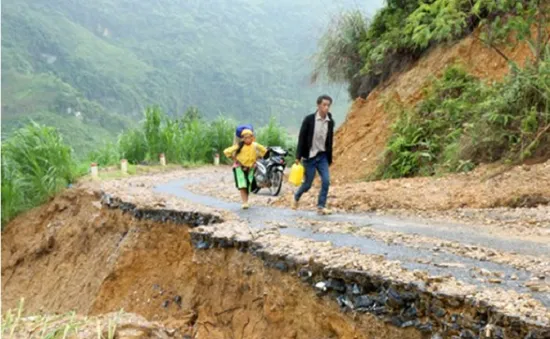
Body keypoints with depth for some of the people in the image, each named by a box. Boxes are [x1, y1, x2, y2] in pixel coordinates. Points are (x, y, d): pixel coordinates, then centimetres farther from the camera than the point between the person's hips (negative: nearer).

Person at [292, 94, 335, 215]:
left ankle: (321, 206, 1)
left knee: (326, 181, -10)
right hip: (310, 156, -3)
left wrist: (329, 159, 11)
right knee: (308, 184, 3)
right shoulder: (309, 119, -10)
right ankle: (296, 197, 32)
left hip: (322, 156, 4)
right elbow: (302, 138, -9)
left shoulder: (330, 122, 2)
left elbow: (330, 141, 10)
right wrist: (298, 156, -12)